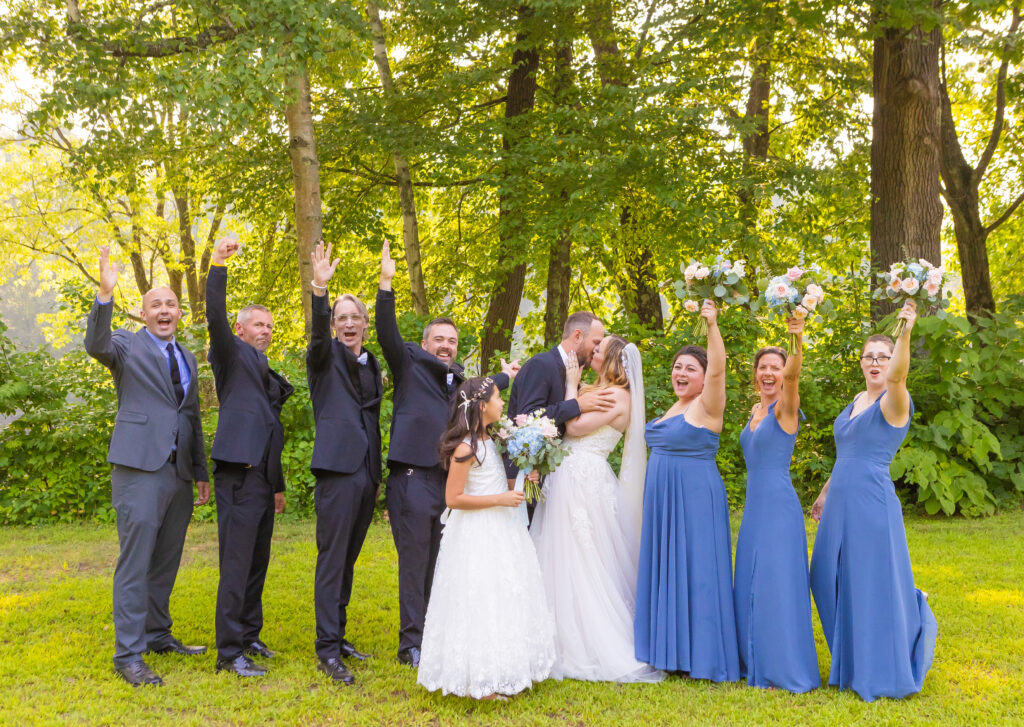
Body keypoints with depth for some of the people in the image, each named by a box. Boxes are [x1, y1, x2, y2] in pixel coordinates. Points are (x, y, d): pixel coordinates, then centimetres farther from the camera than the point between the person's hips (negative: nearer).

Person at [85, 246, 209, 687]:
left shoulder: (186, 359, 19)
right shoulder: (127, 345, 1)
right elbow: (96, 346, -23)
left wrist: (201, 472, 19)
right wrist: (105, 294, -36)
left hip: (179, 472, 6)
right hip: (140, 468, -6)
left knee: (166, 560, 13)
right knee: (135, 560, -7)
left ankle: (158, 635, 26)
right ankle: (128, 654, -3)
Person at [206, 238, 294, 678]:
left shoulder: (269, 375, 23)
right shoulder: (232, 354, 3)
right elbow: (216, 318, -18)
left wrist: (278, 485, 26)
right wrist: (218, 267, -28)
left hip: (262, 476, 8)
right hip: (238, 472, -8)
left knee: (257, 561, 13)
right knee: (236, 562, -8)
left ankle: (249, 636, 24)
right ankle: (229, 652, -5)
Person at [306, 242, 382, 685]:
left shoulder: (372, 364, 18)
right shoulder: (326, 356, 1)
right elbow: (317, 334, -23)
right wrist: (320, 289, -40)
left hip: (366, 473, 6)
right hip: (338, 470, -6)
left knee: (348, 559, 13)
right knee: (331, 559, -6)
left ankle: (338, 635, 23)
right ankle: (327, 649, -3)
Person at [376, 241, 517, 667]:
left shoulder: (459, 379, 20)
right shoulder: (410, 364, 4)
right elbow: (387, 333, -12)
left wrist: (504, 377, 46)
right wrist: (386, 283, -21)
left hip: (449, 483, 6)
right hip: (413, 479, -6)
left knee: (439, 564, 12)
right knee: (414, 563, -3)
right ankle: (412, 644, 3)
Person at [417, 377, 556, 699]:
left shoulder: (488, 442, 11)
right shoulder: (465, 448, -17)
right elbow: (453, 498, -20)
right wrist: (499, 499, -20)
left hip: (498, 531, 10)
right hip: (476, 537, -9)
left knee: (503, 598, 14)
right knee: (480, 603, -4)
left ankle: (501, 671, 25)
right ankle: (477, 681, 7)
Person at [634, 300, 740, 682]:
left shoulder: (706, 406, -9)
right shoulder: (673, 409, 15)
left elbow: (718, 368, -26)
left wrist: (712, 326, -38)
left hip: (696, 499, -9)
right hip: (663, 500, 9)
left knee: (696, 571, -4)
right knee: (666, 570, 12)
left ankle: (702, 652, 6)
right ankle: (672, 649, 23)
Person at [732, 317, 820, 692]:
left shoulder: (785, 407, -9)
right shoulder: (755, 411, 13)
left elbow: (793, 375, -30)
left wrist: (798, 341, -48)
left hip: (778, 505, -8)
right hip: (754, 506, 8)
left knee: (777, 583, -5)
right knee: (751, 584, 12)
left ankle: (787, 670, 6)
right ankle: (757, 664, 23)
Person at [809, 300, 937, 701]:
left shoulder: (893, 402, -9)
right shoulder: (856, 402, 15)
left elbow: (898, 374, -32)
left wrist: (906, 334, -47)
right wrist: (825, 492, 26)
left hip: (871, 502, -8)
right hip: (841, 503, 8)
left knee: (873, 584, -3)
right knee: (834, 583, 13)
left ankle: (884, 675, 12)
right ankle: (855, 668, 29)